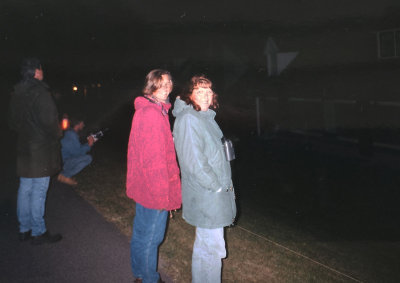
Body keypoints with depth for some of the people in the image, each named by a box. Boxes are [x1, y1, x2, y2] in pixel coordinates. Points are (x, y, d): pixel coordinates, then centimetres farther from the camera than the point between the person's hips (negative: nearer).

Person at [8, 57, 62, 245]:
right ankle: (38, 233, 7)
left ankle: (24, 229, 24)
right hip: (41, 151, -8)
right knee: (38, 192, -2)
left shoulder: (16, 95, 10)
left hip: (24, 149, 8)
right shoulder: (40, 94, -17)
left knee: (25, 189, 14)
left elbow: (12, 122, 16)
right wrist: (56, 136, -2)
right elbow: (49, 122, -20)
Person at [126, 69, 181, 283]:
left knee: (141, 233, 22)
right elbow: (155, 158, -24)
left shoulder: (143, 110, 10)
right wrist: (162, 194, -19)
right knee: (151, 237, 6)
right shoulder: (153, 113, -22)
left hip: (143, 186, 11)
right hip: (155, 190, -11)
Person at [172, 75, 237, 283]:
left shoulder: (207, 117, 12)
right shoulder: (188, 119, -18)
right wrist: (216, 186, -16)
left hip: (217, 190, 10)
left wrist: (224, 185, 14)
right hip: (206, 197, -10)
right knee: (212, 247, -1)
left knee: (205, 243, 21)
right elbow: (193, 161, -23)